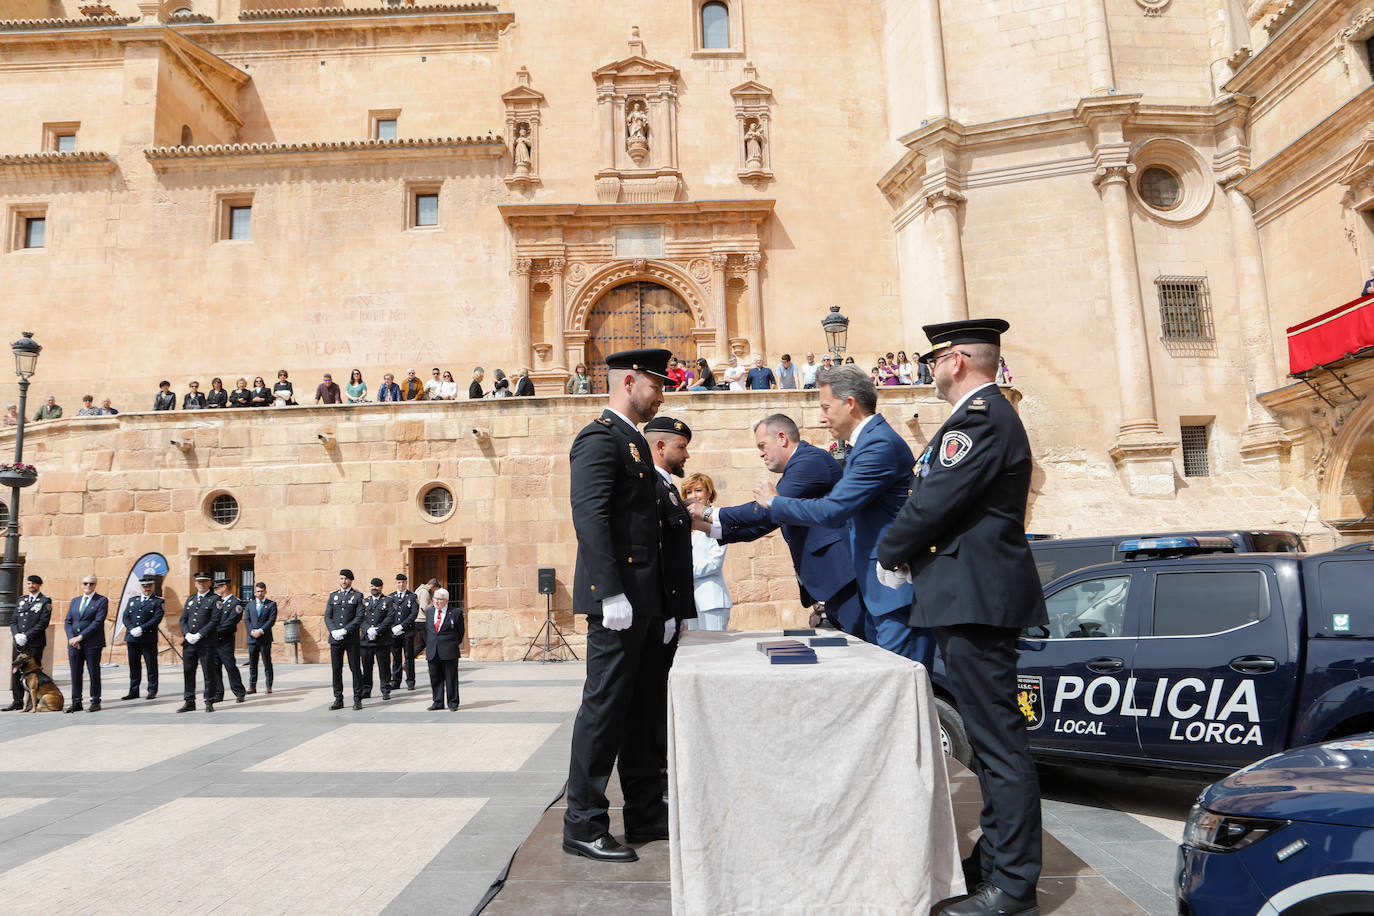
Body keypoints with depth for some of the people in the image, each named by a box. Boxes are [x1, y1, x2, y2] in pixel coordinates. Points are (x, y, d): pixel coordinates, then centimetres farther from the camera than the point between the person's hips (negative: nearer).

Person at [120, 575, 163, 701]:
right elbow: (125, 617, 8)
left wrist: (141, 628, -18)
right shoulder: (132, 600, 16)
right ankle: (133, 691, 15)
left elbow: (156, 619, -8)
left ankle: (152, 690, 8)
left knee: (151, 665, 0)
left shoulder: (158, 602, 4)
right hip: (132, 638, 4)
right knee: (134, 665, 8)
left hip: (149, 639, -4)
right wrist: (131, 629, -9)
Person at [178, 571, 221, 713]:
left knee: (209, 673, -1)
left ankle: (209, 702, 6)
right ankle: (189, 702, 17)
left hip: (206, 643, -5)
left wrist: (199, 635, -17)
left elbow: (215, 621, -10)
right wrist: (187, 634, -5)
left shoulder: (214, 599, -1)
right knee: (188, 672, 8)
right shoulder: (190, 599, 17)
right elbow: (183, 619, 13)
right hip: (189, 642, 5)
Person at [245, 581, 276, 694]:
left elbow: (271, 620, -5)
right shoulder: (250, 605, 15)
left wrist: (261, 630, -15)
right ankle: (252, 686, 11)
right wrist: (252, 631, -10)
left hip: (265, 638, -3)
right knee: (252, 664, 5)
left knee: (267, 663, -1)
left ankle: (269, 686, 5)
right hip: (252, 638, 3)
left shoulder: (271, 604, 4)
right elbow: (246, 620, 7)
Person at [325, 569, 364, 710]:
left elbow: (359, 616, -6)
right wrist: (333, 631, -8)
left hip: (351, 638, -3)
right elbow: (327, 616, 9)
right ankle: (338, 699, 13)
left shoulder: (357, 596, 3)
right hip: (335, 639, 3)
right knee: (336, 669, 4)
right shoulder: (333, 595, 14)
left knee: (355, 668, -1)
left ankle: (357, 699, 6)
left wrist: (345, 630, -15)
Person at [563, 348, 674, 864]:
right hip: (619, 598, -10)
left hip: (645, 601, 10)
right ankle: (583, 826, 9)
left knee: (643, 707, 15)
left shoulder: (633, 441, 19)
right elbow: (589, 518, -20)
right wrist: (611, 593, -25)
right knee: (605, 706, -3)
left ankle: (646, 814, 26)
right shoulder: (599, 438, -10)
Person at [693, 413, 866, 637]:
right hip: (828, 583, 11)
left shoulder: (811, 460, -11)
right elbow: (762, 524, 21)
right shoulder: (791, 474, 21)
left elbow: (770, 510, -19)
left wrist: (710, 514, -11)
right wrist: (706, 526, 13)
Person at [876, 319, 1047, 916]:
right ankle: (994, 859, 31)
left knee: (998, 740, -4)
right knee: (989, 737, 18)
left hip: (977, 598, -11)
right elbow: (937, 495, 19)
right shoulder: (983, 413, 19)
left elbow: (937, 501, -19)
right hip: (972, 597, 11)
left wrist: (890, 554, -4)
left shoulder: (982, 417, -15)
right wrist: (909, 554, 10)